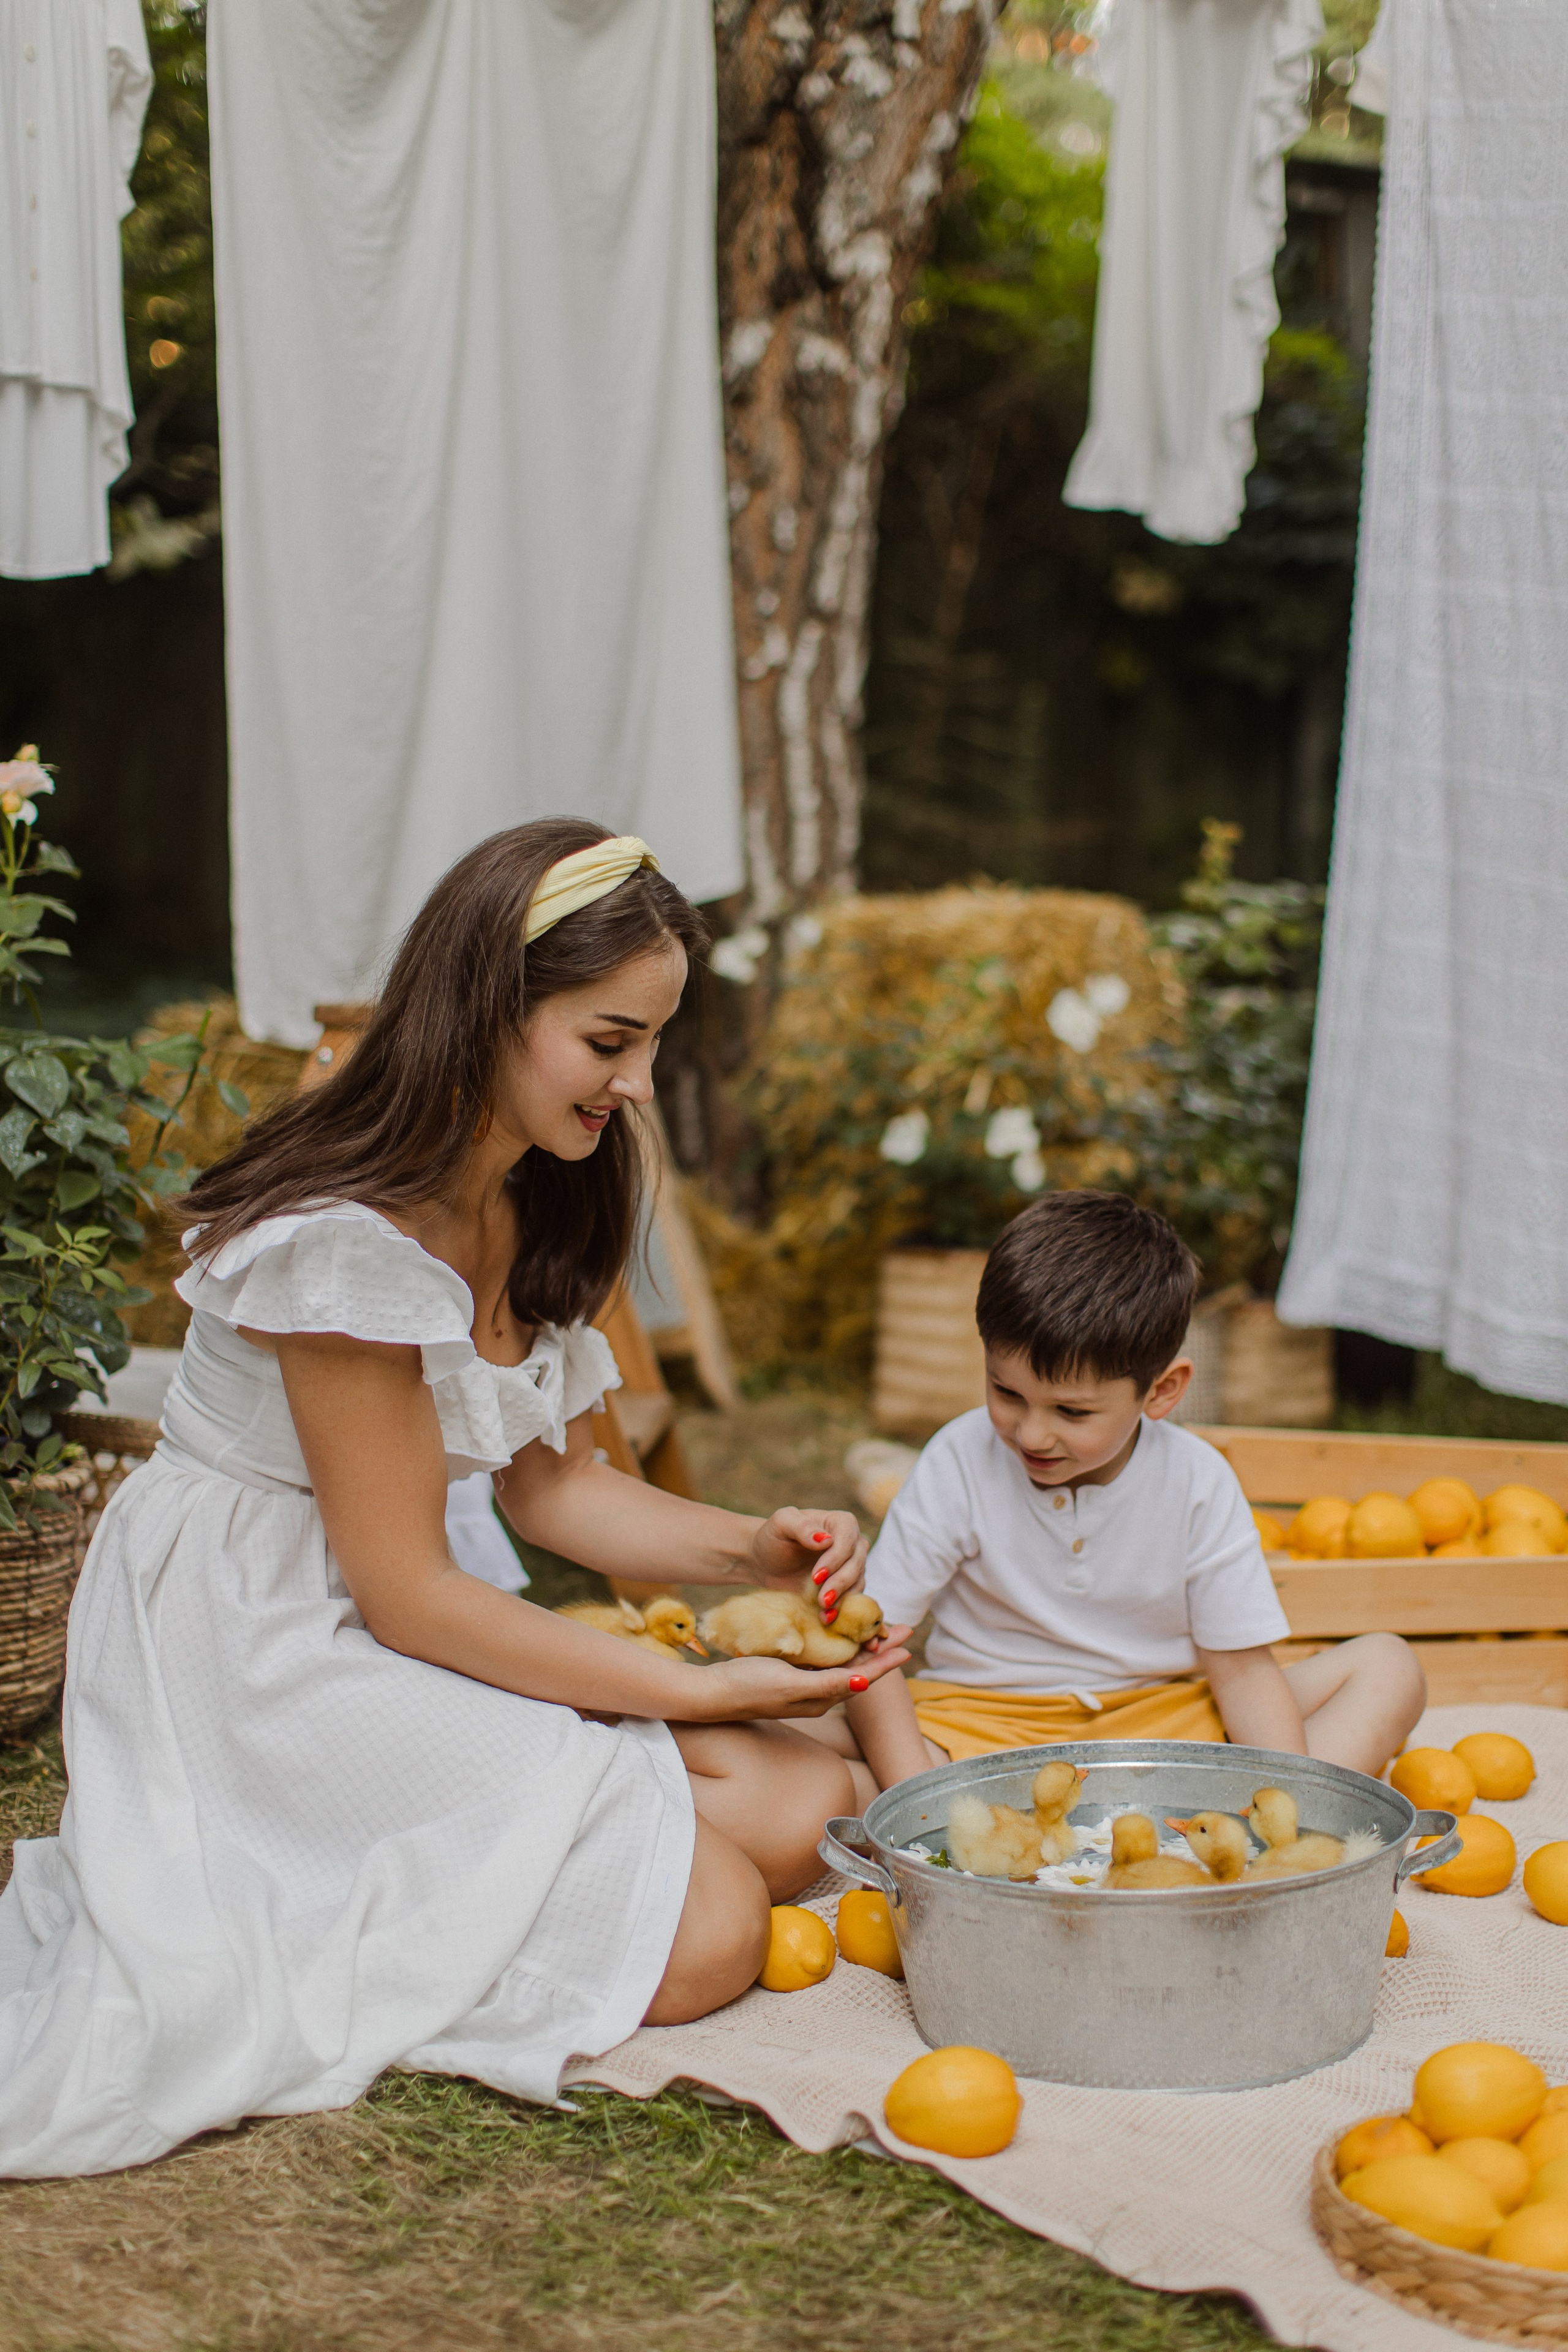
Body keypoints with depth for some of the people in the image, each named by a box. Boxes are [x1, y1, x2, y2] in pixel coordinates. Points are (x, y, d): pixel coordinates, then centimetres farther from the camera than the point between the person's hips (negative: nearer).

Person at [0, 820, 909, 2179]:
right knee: (702, 1937, -18)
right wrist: (701, 1691, -17)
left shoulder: (532, 1207, 5)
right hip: (260, 1661, -9)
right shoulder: (347, 1242, -24)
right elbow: (405, 1593, -20)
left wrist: (758, 1548, -6)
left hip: (405, 1633, 9)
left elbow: (551, 1488, 11)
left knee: (804, 1808, -4)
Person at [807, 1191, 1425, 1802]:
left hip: (1164, 1723, 2)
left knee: (1388, 1669, -15)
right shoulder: (959, 1462, -13)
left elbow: (1242, 1668, -6)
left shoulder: (1198, 1483, -9)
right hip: (980, 1723, -2)